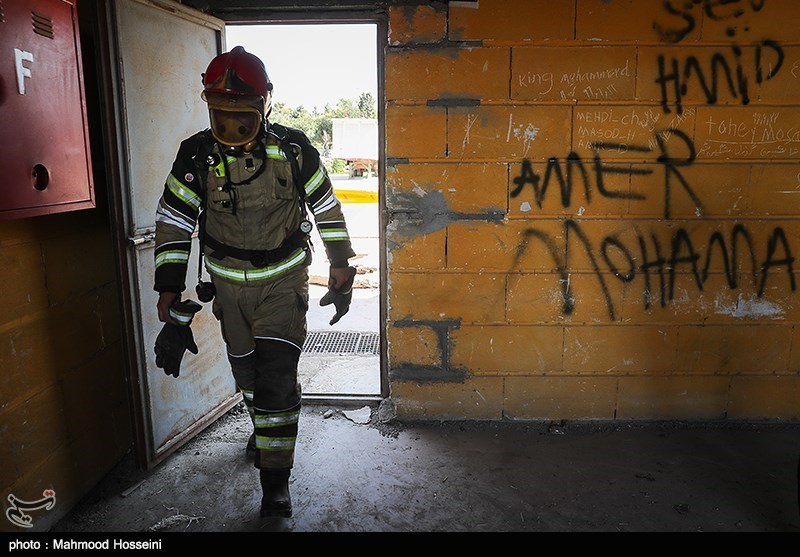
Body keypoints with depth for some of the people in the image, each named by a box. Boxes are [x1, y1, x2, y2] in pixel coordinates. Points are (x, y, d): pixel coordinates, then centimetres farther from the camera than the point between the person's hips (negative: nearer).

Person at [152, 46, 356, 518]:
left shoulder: (293, 150, -13)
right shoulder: (196, 155, -10)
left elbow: (328, 212, -2)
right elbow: (173, 225, -3)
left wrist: (342, 276, -1)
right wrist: (170, 293, -7)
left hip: (284, 281, -2)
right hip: (229, 285, 3)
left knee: (277, 374, -10)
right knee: (246, 370, 16)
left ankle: (276, 478, 4)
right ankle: (265, 427, 47)